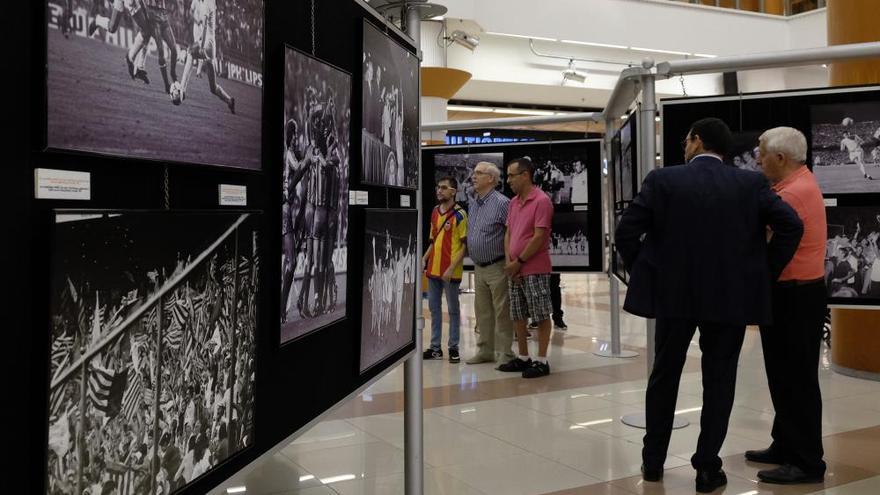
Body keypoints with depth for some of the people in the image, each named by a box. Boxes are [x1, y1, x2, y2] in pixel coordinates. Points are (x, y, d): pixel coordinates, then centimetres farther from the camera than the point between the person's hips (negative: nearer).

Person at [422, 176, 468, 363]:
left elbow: (465, 245, -11)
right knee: (434, 308, 12)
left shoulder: (459, 214, -10)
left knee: (452, 309, 5)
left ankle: (453, 347, 13)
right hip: (433, 269, 7)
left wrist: (452, 268, -18)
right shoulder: (435, 212, 11)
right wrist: (424, 259, 5)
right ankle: (435, 347, 21)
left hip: (450, 271, -7)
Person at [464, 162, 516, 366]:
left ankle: (504, 353, 8)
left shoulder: (501, 203, -14)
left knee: (502, 312, 0)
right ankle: (485, 350, 25)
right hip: (478, 267, 8)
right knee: (482, 312, 15)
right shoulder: (472, 203, 12)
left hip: (497, 267, -8)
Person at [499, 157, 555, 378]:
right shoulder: (514, 202, 12)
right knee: (518, 316, 12)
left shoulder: (541, 200, -12)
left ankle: (541, 361, 7)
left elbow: (539, 237, -16)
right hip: (514, 270, 8)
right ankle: (523, 358, 23)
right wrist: (509, 261, -1)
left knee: (541, 316, 0)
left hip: (534, 269, -8)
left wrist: (519, 262, -12)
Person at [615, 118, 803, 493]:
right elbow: (791, 226, -10)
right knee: (719, 381, 10)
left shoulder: (663, 180, -4)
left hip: (673, 293, 0)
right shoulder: (751, 183, 0)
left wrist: (641, 273, 4)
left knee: (664, 376, 14)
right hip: (731, 296, 0)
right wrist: (764, 275, 0)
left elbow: (626, 232, -10)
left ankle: (653, 461, 23)